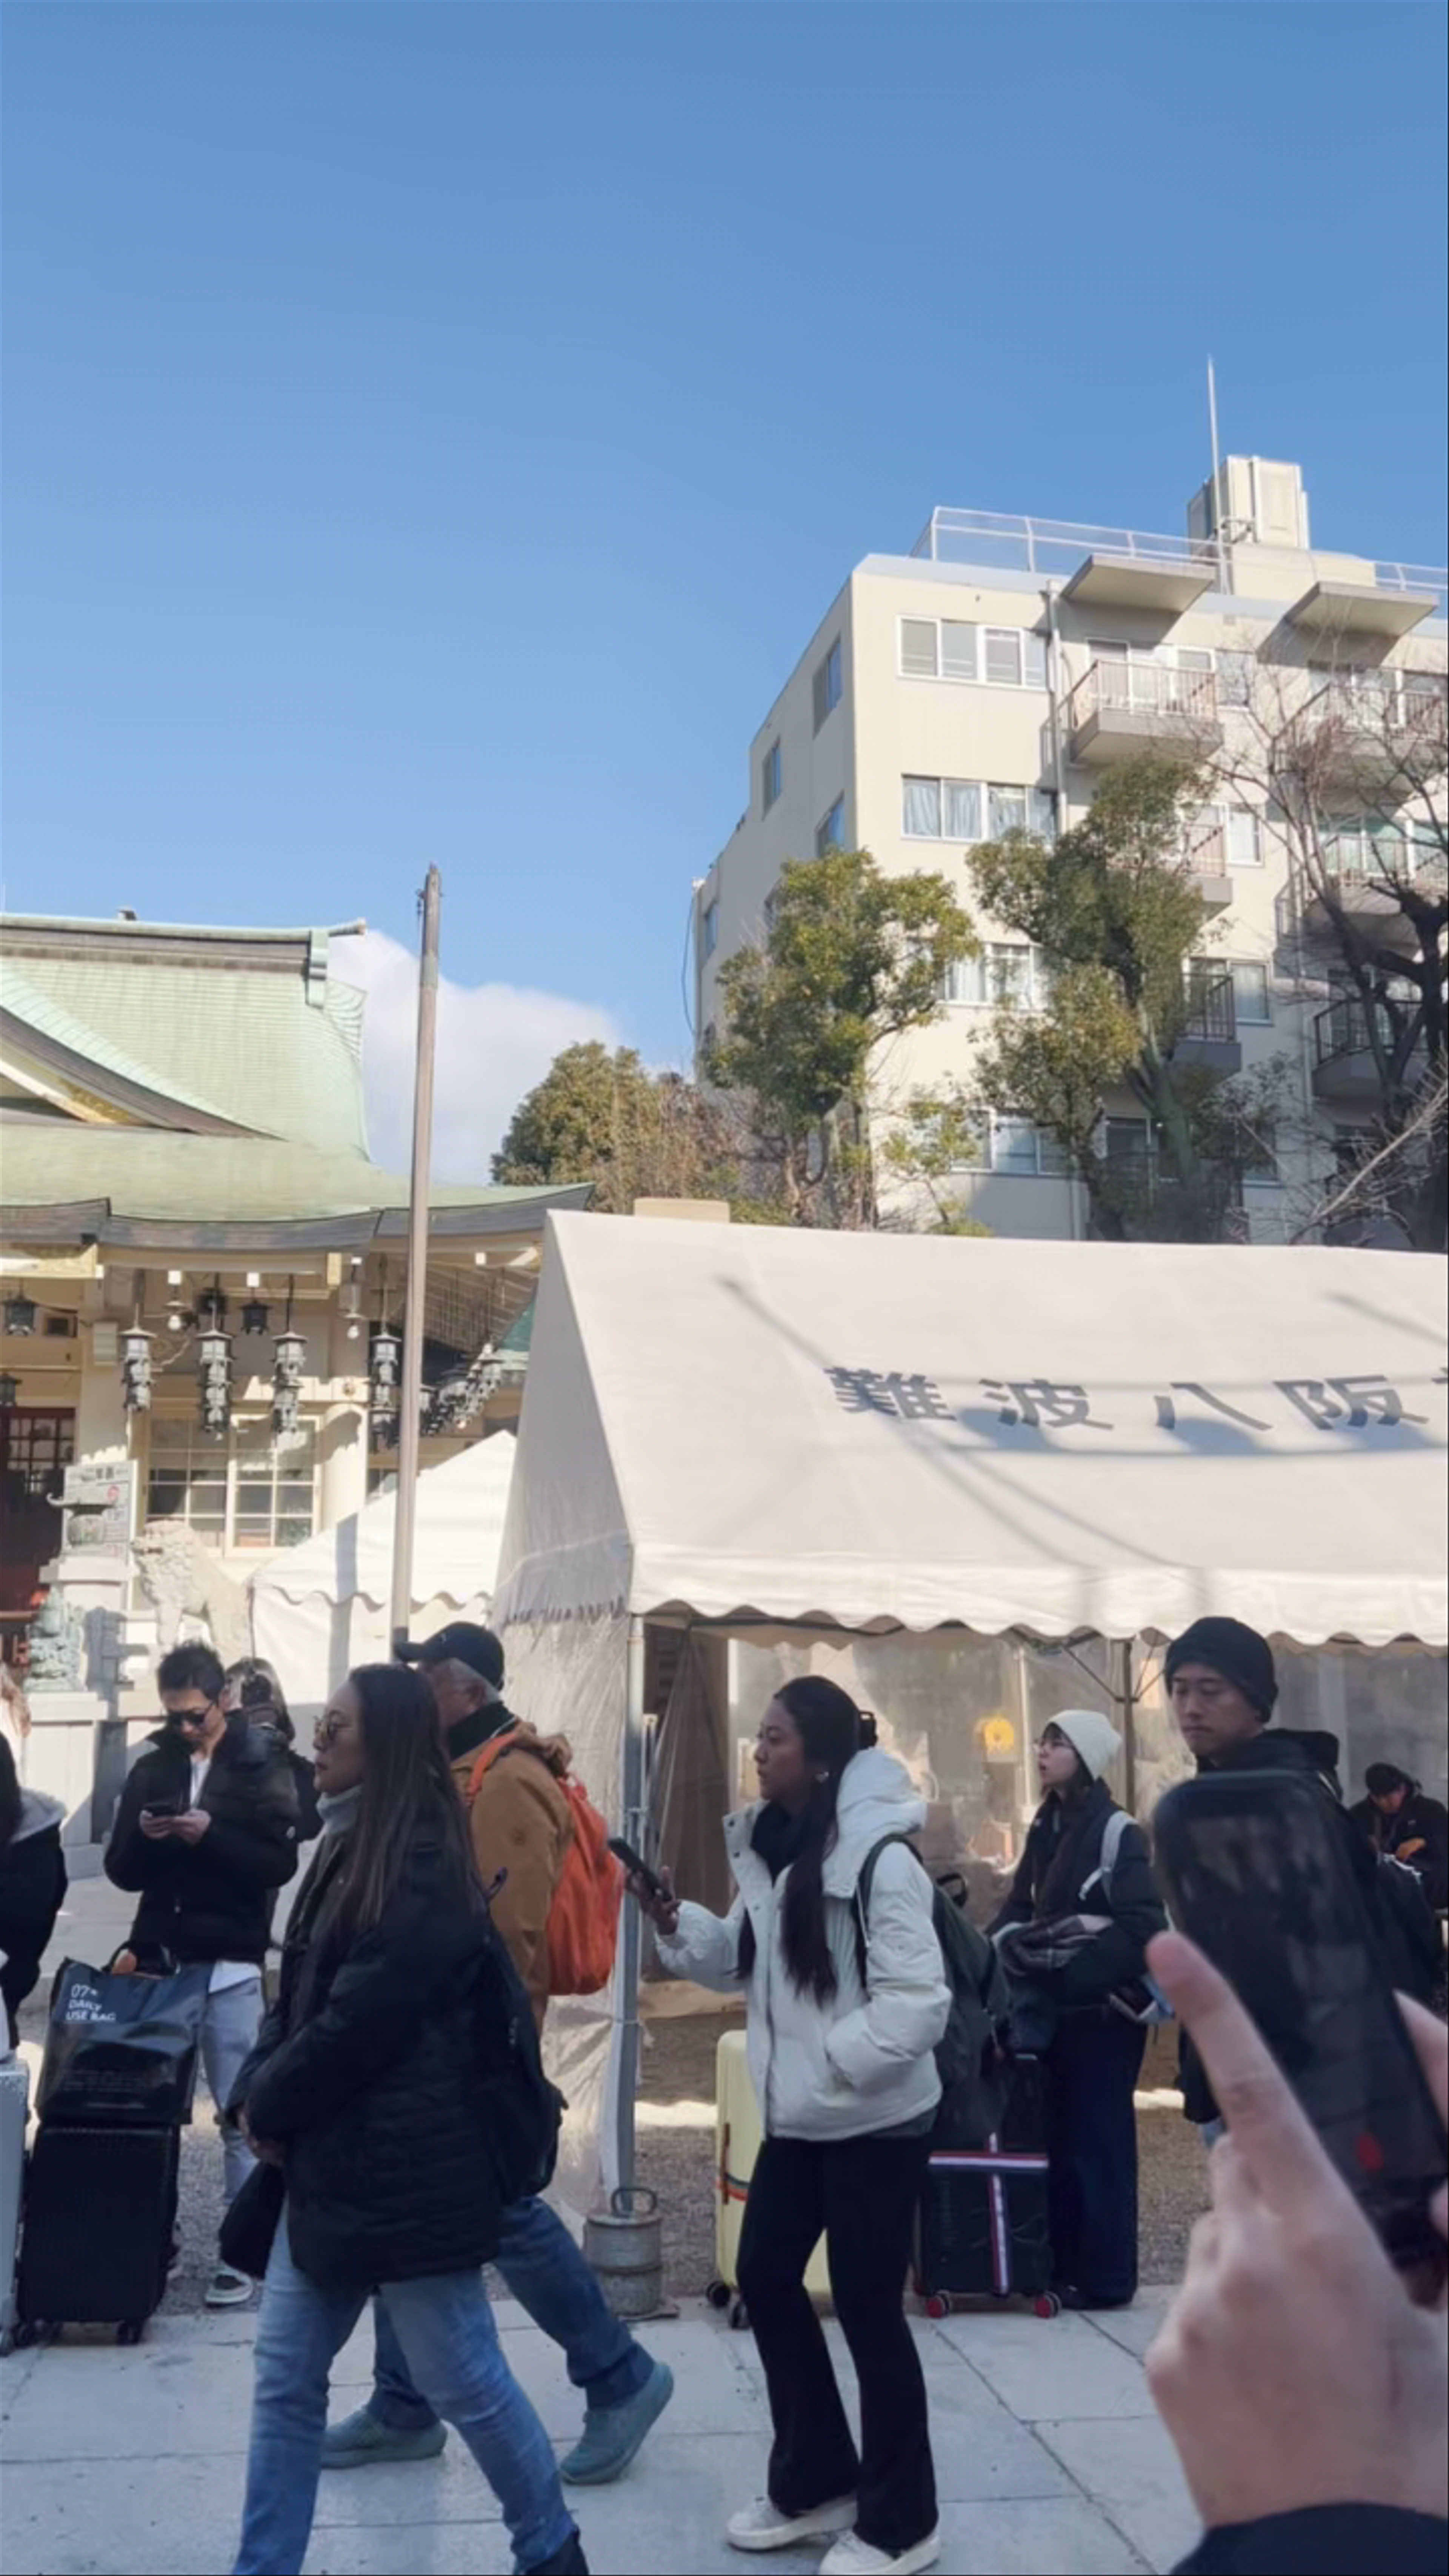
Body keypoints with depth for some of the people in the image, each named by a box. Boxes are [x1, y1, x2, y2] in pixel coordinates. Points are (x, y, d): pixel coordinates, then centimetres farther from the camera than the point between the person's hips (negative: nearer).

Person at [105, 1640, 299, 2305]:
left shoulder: (261, 1765, -2)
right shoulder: (151, 1768, 8)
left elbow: (280, 1864, -8)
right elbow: (122, 1871, 9)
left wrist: (211, 1835, -20)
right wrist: (143, 1837, -13)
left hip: (230, 1965, -4)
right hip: (158, 1960, 4)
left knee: (239, 2114, -1)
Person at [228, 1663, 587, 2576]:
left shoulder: (426, 1865, -19)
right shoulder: (354, 1844, 10)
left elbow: (359, 2021, -21)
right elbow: (300, 1993, 14)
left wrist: (271, 2108, -7)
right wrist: (259, 2090, -1)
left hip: (408, 2166, -9)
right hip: (331, 2161, 9)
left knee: (465, 2381, 7)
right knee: (285, 2380, 14)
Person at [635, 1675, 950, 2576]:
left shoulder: (880, 1860, -21)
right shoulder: (772, 1848, 5)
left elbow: (918, 2002, -23)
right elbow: (738, 1961, 12)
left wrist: (832, 2065, -22)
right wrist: (673, 1918, -3)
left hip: (874, 2123, -8)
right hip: (796, 2119, 9)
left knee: (869, 2308, 4)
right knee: (767, 2281, 16)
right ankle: (817, 2483, 36)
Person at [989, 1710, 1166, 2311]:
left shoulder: (1118, 1833, -12)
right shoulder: (1046, 1828, 10)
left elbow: (1143, 1928, -20)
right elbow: (1020, 1909, 12)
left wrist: (1076, 1976, -22)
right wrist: (1000, 1956, -6)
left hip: (1102, 2010, -7)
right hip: (1056, 2011, 7)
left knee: (1099, 2141, 1)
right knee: (1057, 2137, 11)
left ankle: (1105, 2277, 11)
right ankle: (1064, 2265, 22)